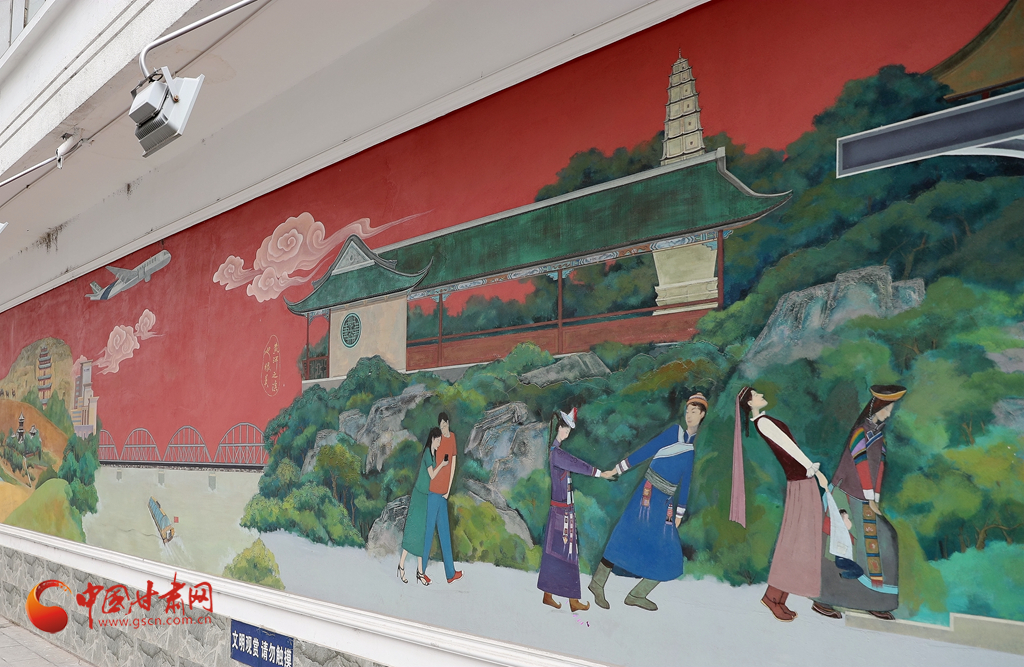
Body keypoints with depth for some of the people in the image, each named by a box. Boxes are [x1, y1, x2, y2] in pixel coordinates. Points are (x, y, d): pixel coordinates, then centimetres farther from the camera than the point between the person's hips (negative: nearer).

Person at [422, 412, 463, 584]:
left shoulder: (452, 437, 6)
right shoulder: (436, 443, -14)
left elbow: (453, 464, 9)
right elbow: (432, 475, -12)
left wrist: (448, 490, 6)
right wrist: (442, 464, -23)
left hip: (443, 494, 7)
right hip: (433, 493, -7)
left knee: (445, 533, 13)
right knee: (429, 532, 0)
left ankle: (450, 573, 22)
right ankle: (421, 572, 10)